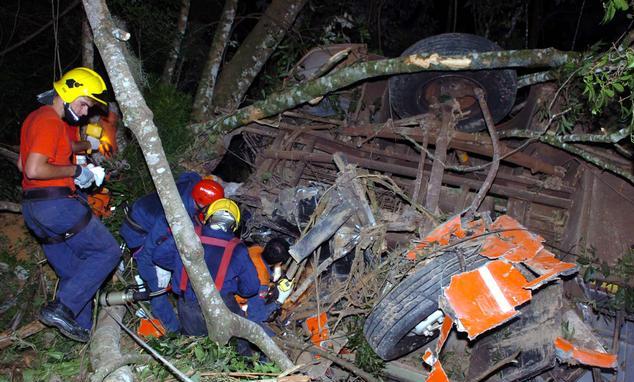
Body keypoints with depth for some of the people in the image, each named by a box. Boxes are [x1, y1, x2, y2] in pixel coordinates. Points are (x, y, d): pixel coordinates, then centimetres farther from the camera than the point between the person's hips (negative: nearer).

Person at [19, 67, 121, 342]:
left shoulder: (35, 118, 18)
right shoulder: (50, 122, -14)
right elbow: (34, 170, -23)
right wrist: (74, 171, -11)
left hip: (33, 208, 10)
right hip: (56, 204, -10)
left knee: (72, 272, 15)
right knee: (107, 252, -3)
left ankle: (80, 329, 20)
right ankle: (62, 308, -9)